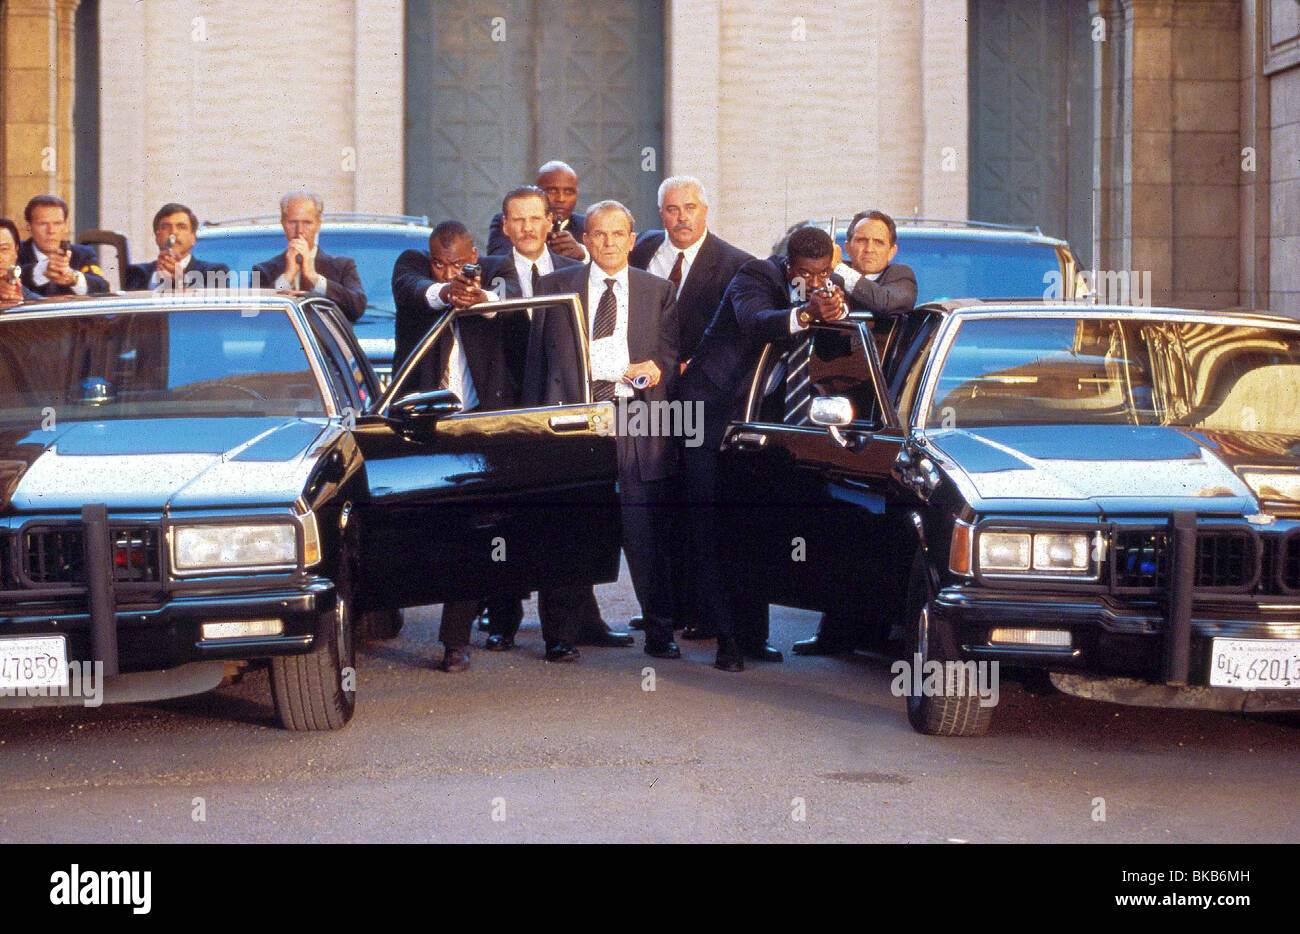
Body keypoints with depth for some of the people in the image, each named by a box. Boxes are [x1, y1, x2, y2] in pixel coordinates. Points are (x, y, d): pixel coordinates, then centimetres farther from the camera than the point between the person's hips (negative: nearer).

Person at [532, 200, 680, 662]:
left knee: (647, 532, -2)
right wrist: (548, 412, 1)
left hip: (637, 420, 0)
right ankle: (561, 635, 7)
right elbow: (539, 351, 10)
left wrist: (658, 369, -10)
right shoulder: (556, 286, 13)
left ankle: (660, 633, 6)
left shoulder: (659, 291, 15)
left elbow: (671, 353, 12)